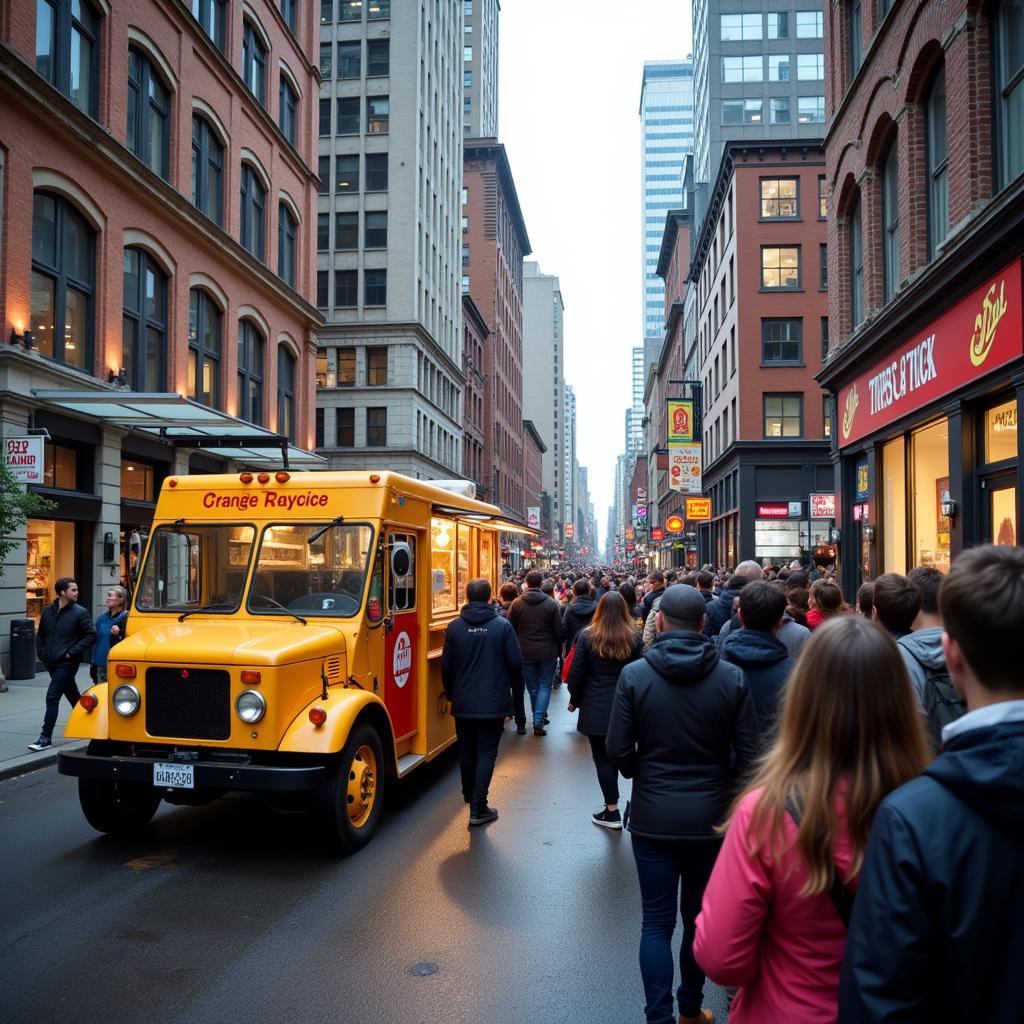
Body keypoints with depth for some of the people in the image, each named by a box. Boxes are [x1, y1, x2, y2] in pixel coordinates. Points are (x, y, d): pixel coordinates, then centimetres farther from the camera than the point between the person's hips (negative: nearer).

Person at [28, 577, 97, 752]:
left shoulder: (80, 613, -9)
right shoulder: (48, 611, 7)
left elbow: (91, 635, -11)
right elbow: (40, 634, 20)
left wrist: (72, 652, -14)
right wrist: (41, 653, 9)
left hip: (67, 663, -6)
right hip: (51, 663, 6)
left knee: (52, 697, -10)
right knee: (73, 696, 18)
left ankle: (46, 738, -6)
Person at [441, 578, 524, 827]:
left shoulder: (454, 627, -5)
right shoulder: (502, 626, -10)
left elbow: (446, 666, -2)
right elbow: (516, 663, -9)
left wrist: (451, 693, 16)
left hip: (463, 703, 2)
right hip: (493, 703, -2)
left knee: (466, 751, 18)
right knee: (486, 753, 4)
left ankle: (470, 797, 36)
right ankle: (478, 809, 2)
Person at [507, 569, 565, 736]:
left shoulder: (516, 603, -6)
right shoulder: (551, 603, -9)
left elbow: (510, 628, -3)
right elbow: (560, 631, -7)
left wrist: (516, 647, 13)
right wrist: (557, 646, 13)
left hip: (526, 652, 1)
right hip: (547, 652, -1)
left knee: (533, 686, 15)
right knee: (545, 685, 8)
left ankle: (539, 716, 25)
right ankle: (538, 720, -5)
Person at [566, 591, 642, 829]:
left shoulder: (587, 635, -9)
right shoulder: (634, 637, -4)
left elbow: (576, 673, -6)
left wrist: (574, 700, 9)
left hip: (595, 708, -2)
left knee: (602, 757, 5)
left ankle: (612, 811, 6)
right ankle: (612, 803, 24)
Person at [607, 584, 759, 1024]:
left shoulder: (634, 675, -13)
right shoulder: (731, 677, -11)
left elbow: (617, 751, -10)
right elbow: (747, 753, -7)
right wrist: (726, 791, 12)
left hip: (652, 817, -1)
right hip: (711, 815, 2)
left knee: (656, 922, 10)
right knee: (700, 917, 19)